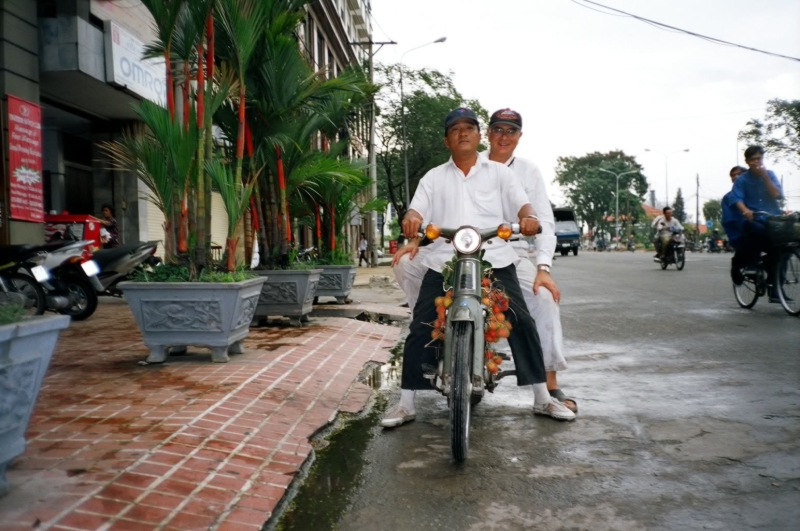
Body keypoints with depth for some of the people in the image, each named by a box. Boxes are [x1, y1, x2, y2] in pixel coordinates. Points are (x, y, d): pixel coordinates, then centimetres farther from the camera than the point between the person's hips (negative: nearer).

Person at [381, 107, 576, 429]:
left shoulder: (499, 173, 16)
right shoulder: (434, 177, 17)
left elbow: (521, 203, 4)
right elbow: (417, 209, 5)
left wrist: (529, 217, -21)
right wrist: (411, 219, -21)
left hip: (495, 261, 0)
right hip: (443, 263, 1)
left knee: (522, 324, -5)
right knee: (420, 330, -6)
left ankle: (542, 398, 10)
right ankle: (405, 404, 4)